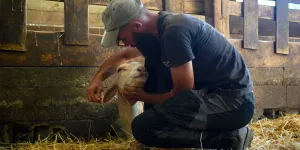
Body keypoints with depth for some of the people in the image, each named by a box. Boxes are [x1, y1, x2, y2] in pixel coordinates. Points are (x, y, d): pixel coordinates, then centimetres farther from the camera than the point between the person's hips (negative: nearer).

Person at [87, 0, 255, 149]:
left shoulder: (174, 31, -22)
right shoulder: (157, 28, 8)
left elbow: (183, 93, -16)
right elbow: (123, 55, 27)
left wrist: (144, 97, 0)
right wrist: (98, 78, 10)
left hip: (234, 101, -9)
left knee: (143, 128, -20)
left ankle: (231, 136, -10)